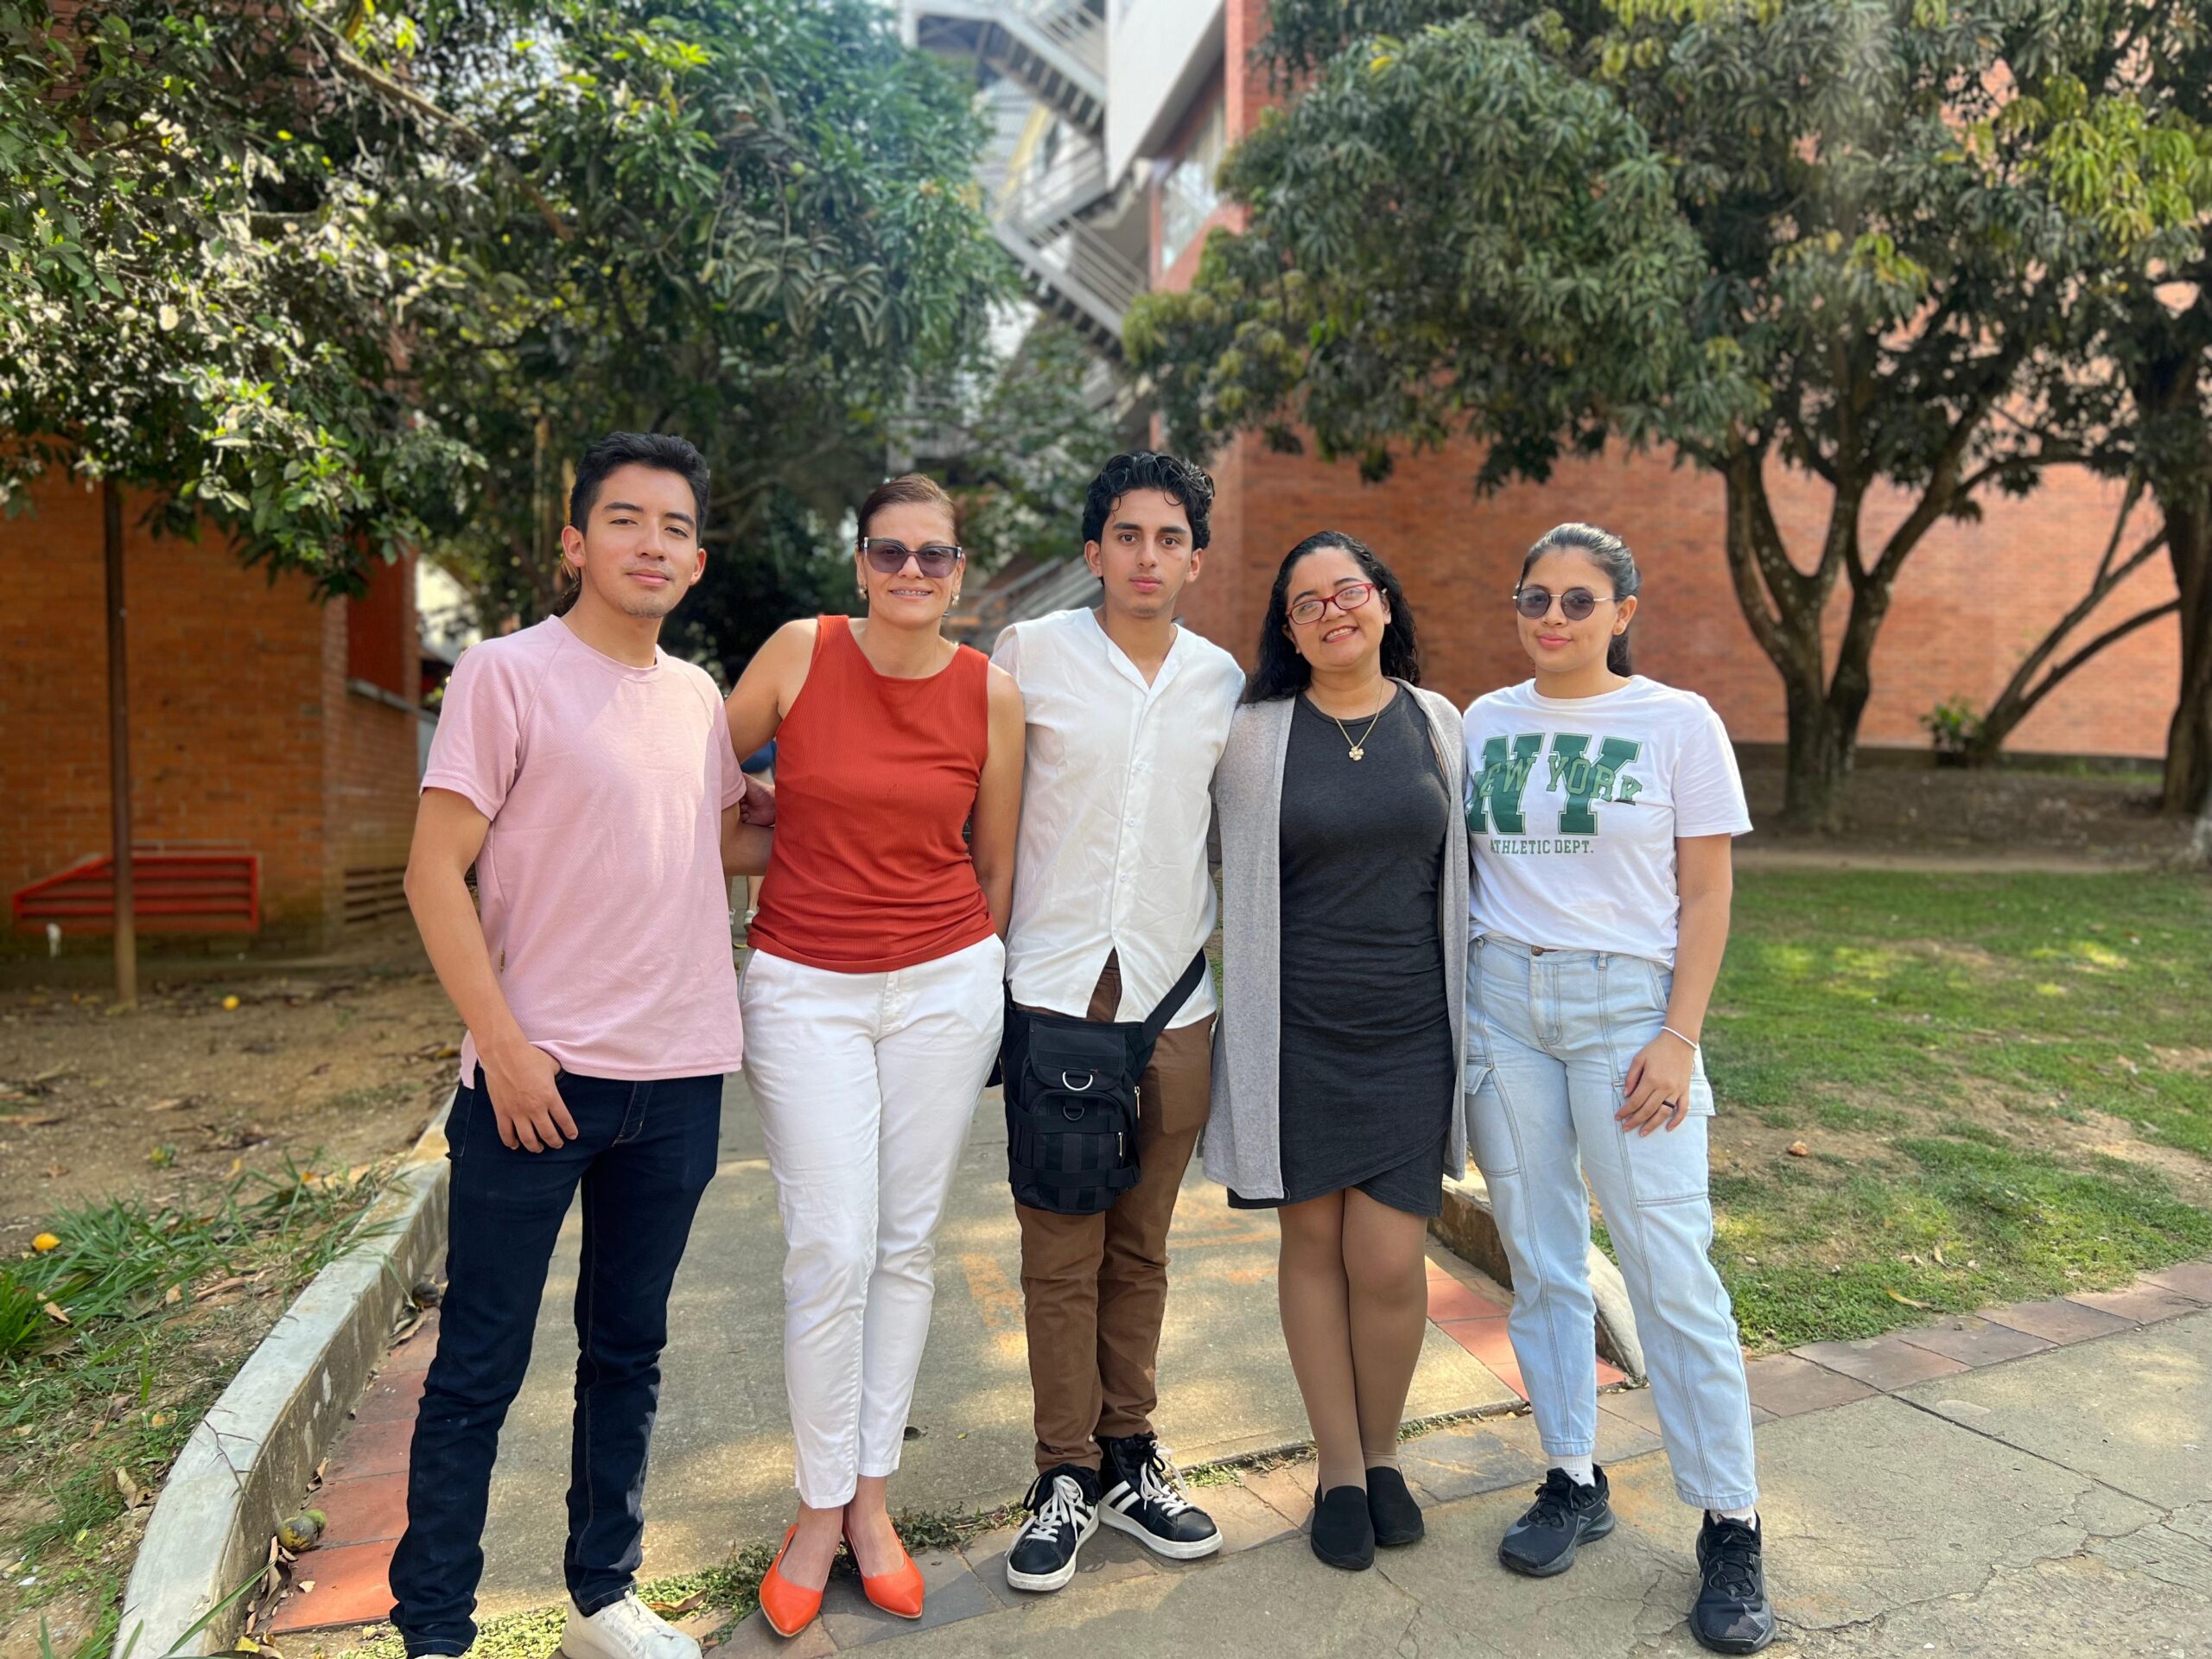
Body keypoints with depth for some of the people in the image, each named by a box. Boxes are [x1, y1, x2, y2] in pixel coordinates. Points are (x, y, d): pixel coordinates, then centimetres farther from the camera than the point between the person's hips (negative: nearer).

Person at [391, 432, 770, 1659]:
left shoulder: (698, 696, 10)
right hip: (539, 1076, -5)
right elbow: (436, 869, -9)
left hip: (677, 1078, 6)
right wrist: (502, 1040, -14)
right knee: (479, 1368, 6)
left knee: (628, 1352, 17)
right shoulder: (507, 674, -6)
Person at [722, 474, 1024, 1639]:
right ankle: (819, 1509, 19)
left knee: (907, 1245, 9)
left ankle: (871, 1497, 26)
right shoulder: (799, 653, -5)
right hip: (803, 988, -1)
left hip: (945, 985, 2)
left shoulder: (991, 693, -1)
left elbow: (995, 862, 9)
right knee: (831, 1252, -3)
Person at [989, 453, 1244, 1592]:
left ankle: (1129, 1458, 28)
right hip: (1054, 988, -2)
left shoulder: (1223, 680, 7)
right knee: (1061, 1250, 4)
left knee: (1140, 1248, 13)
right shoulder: (1030, 653, -2)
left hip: (1174, 998, 3)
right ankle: (1066, 1476, 20)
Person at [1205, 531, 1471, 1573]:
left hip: (1408, 1029, 1)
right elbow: (1228, 869, 9)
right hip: (1294, 1028, -1)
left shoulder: (1438, 725, 6)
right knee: (1314, 1243, 9)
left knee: (1388, 1261, 0)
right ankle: (1338, 1466, 28)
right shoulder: (1253, 733, -1)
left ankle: (1383, 1453, 27)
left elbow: (1458, 873, 14)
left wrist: (1469, 1014, 14)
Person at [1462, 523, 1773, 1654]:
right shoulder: (1484, 722, 8)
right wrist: (1452, 1015, 7)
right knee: (1539, 1260, 9)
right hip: (1502, 999, 3)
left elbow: (1705, 894, -1)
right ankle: (1573, 1481, 25)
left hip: (1626, 1002, -3)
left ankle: (1729, 1529, 13)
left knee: (1672, 1270, -3)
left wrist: (1678, 1036, -9)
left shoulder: (1678, 723, -1)